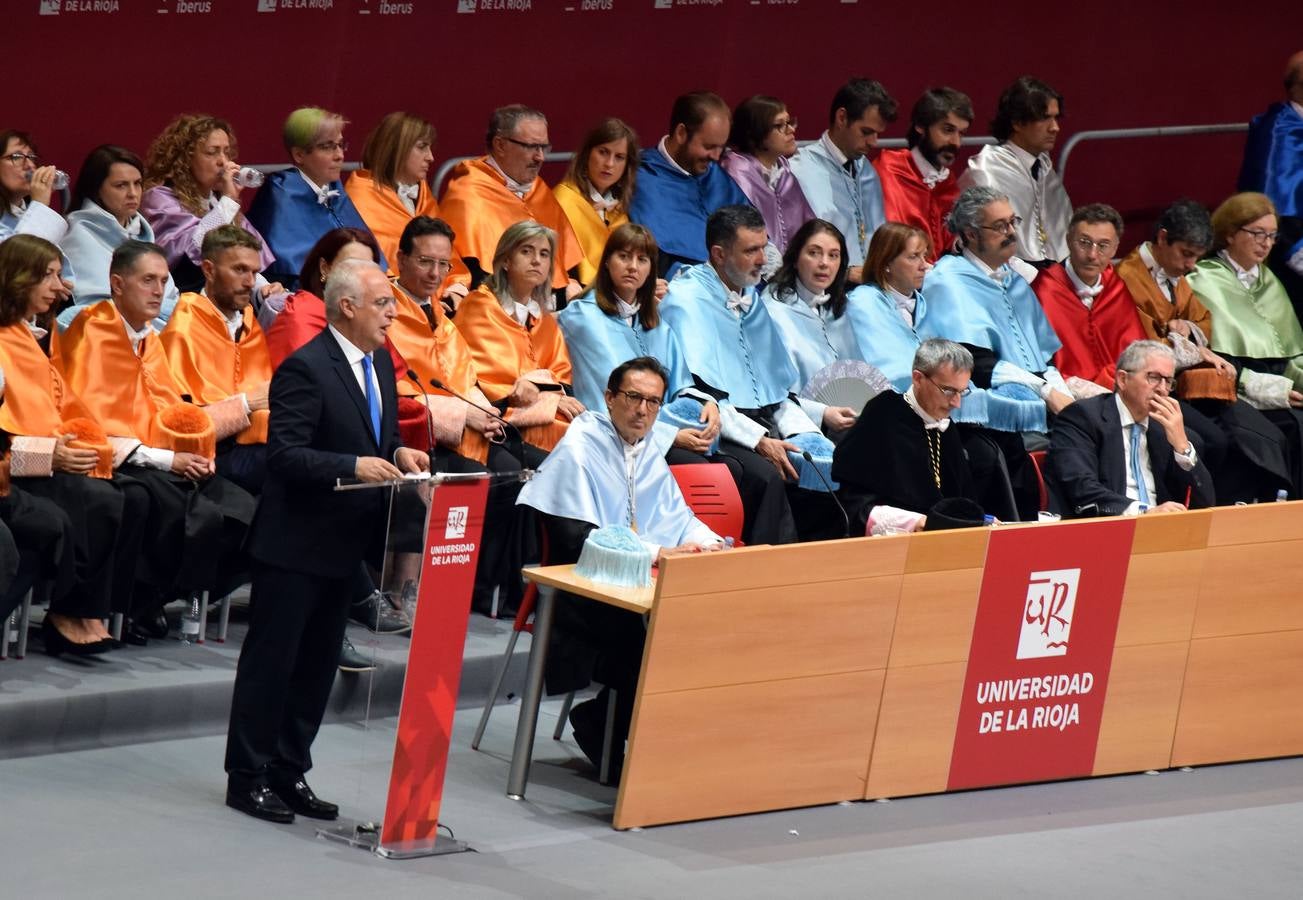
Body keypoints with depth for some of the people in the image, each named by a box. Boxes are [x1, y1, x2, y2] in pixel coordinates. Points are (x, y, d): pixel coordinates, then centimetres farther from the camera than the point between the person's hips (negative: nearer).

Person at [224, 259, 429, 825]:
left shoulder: (380, 363, 10)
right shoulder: (305, 369, -17)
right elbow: (285, 454, -23)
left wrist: (398, 454, -1)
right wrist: (353, 466, -31)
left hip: (345, 543, 9)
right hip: (295, 543, -9)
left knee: (317, 665, 14)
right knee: (271, 661, 0)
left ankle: (289, 773, 23)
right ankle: (248, 778, 8)